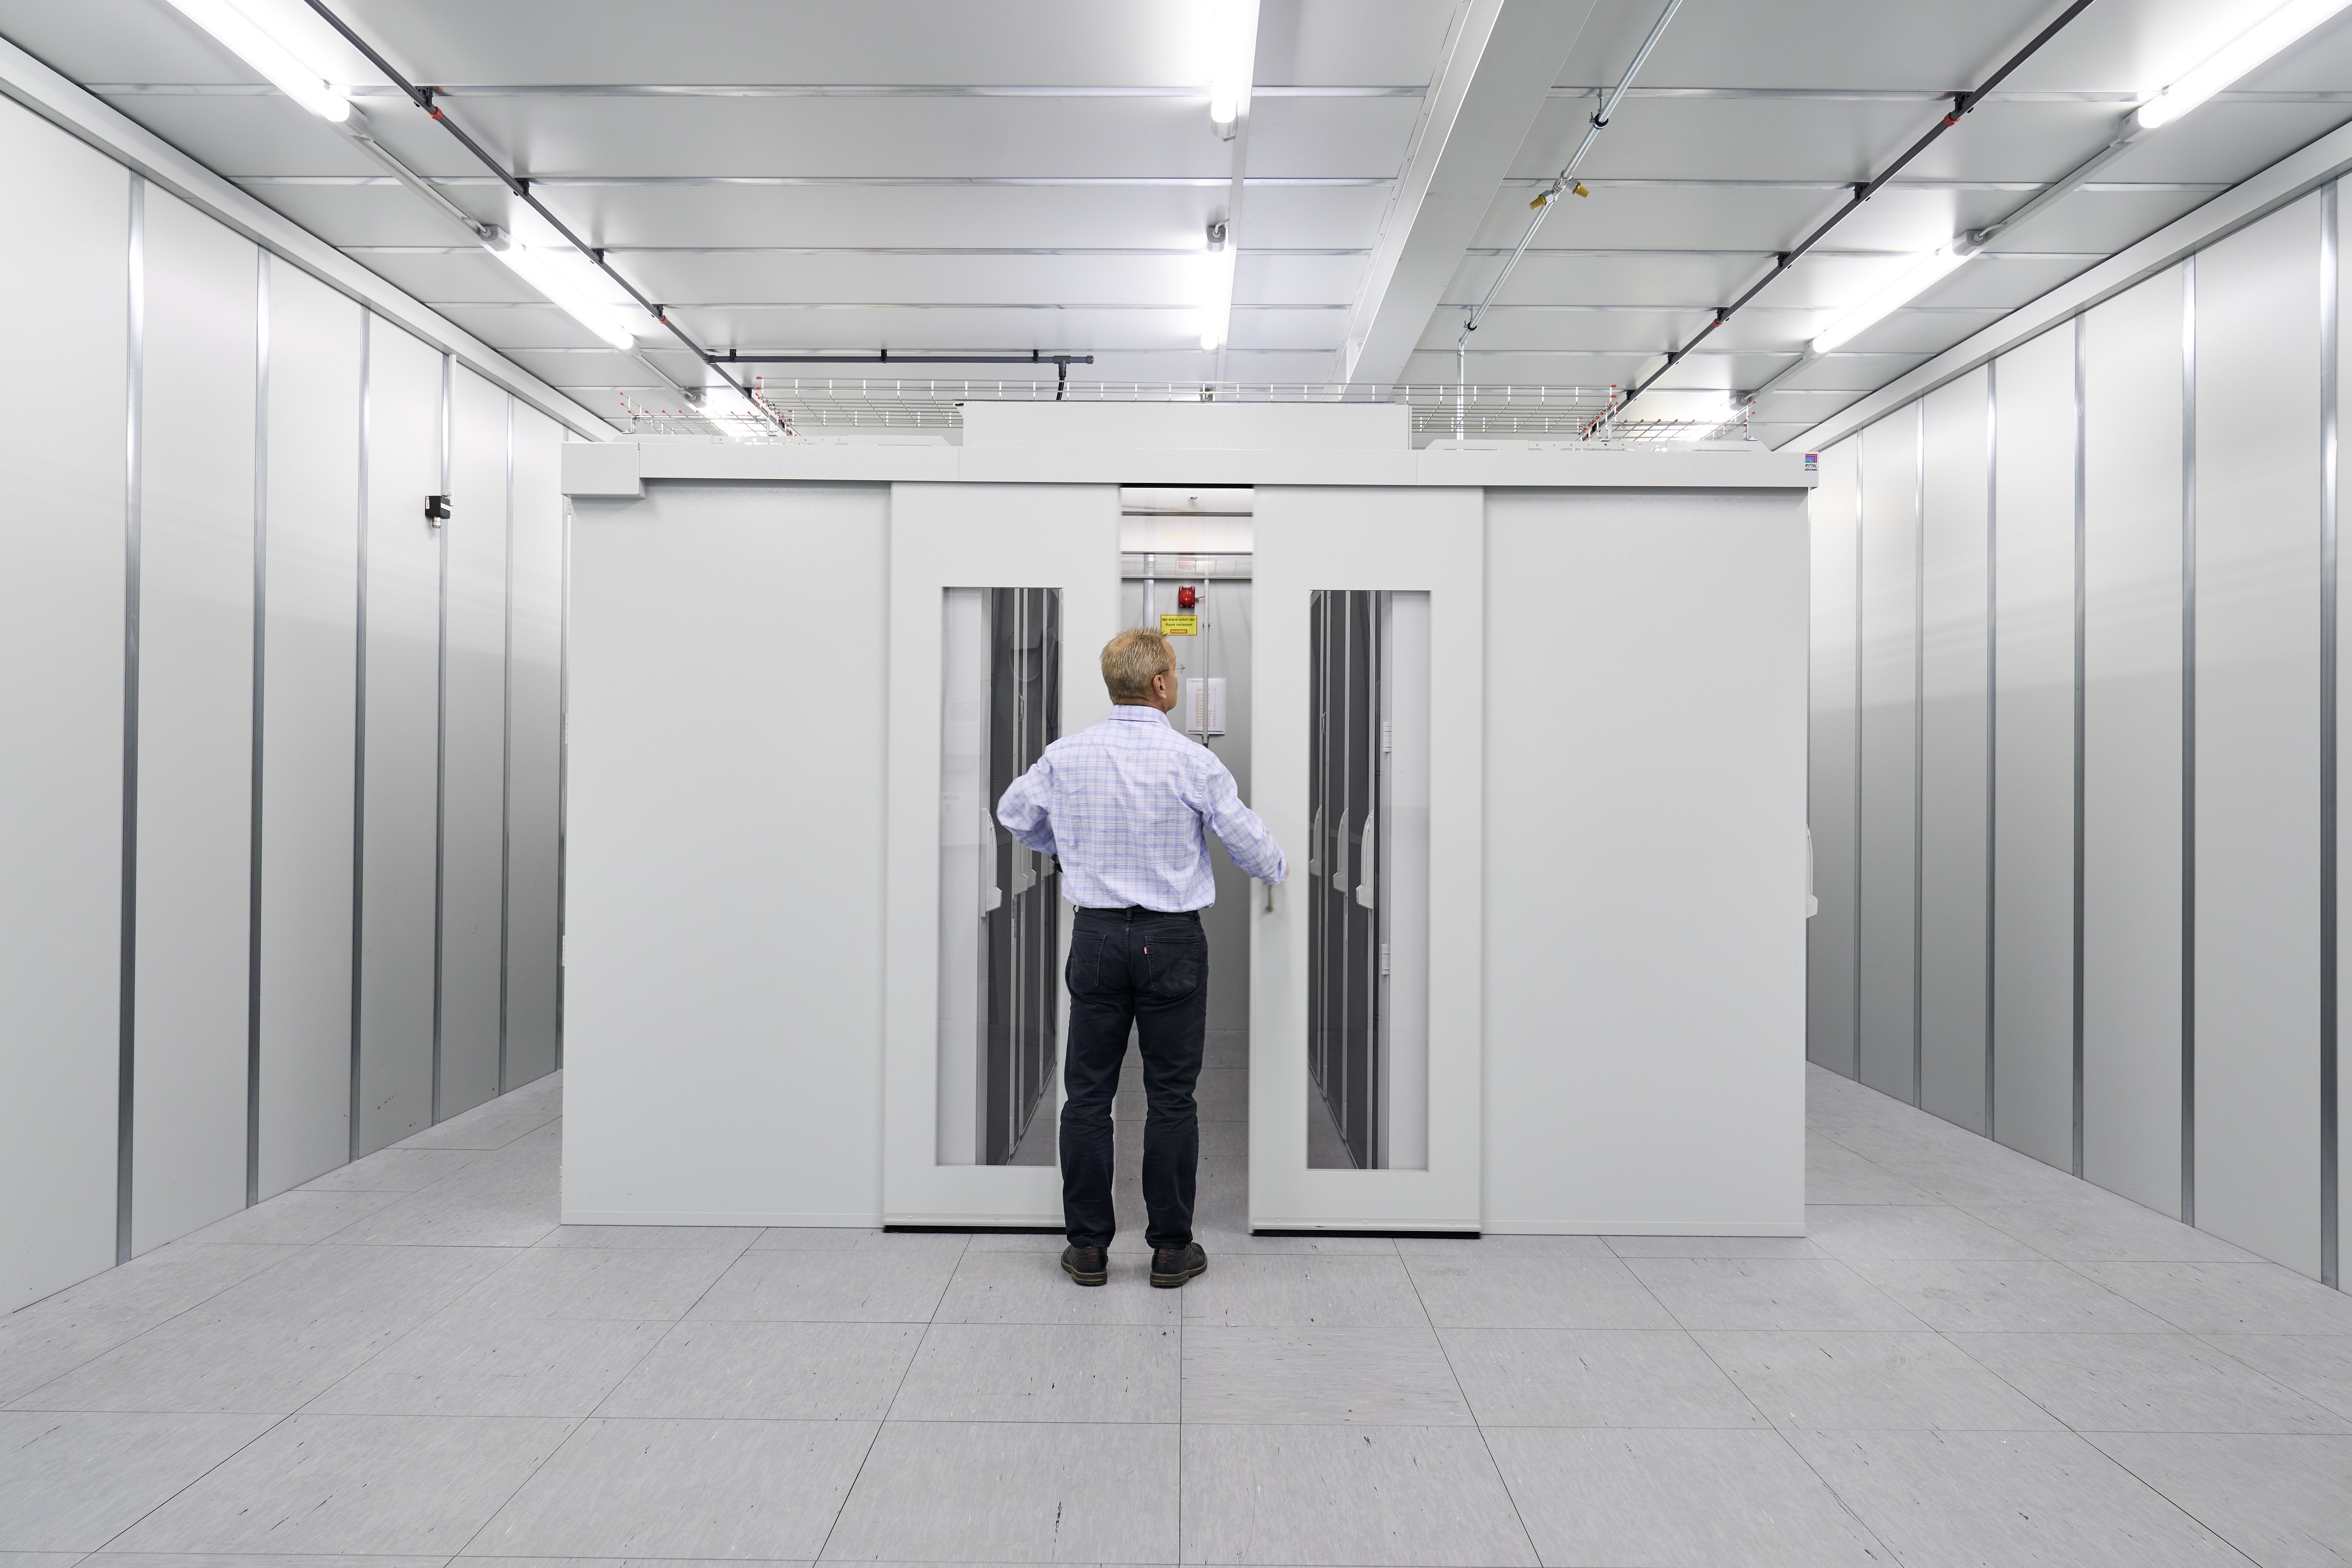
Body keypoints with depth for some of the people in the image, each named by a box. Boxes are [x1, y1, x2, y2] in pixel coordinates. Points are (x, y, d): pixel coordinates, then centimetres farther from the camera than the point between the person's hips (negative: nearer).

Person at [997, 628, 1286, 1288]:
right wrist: (1275, 869, 22)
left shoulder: (1067, 755, -1)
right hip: (1172, 940, -2)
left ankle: (1088, 1246, 16)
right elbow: (1250, 844, -2)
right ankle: (1171, 1248, 15)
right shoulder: (1192, 761, -10)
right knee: (1171, 1097, 7)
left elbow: (1014, 814, 16)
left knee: (1088, 1093, 9)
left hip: (1097, 936, 2)